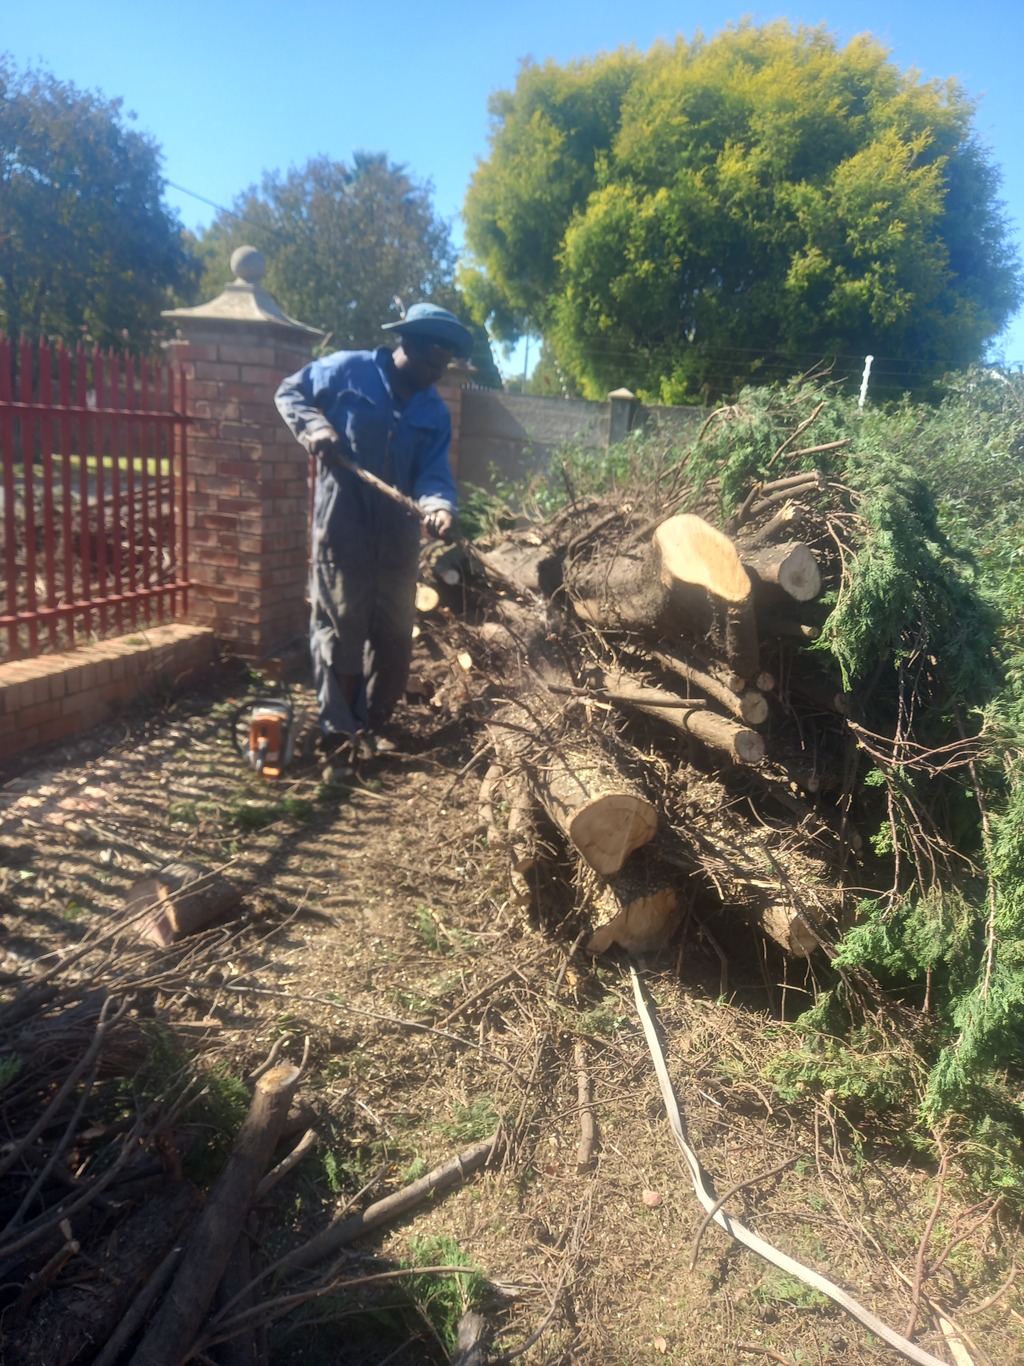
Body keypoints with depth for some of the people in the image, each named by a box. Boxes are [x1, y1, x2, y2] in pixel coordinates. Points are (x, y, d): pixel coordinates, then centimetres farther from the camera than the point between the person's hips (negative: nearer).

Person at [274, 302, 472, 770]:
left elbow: (434, 472, -3)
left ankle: (371, 725, 28)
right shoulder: (348, 371, -4)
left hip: (398, 534, 5)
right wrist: (314, 426, -14)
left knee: (396, 634, 10)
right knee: (341, 628, 1)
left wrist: (438, 505, -25)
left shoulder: (434, 412, 8)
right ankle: (339, 731, 13)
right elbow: (289, 392, 6)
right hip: (341, 527, -5)